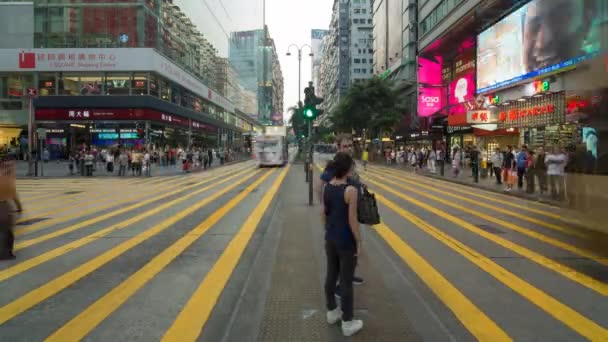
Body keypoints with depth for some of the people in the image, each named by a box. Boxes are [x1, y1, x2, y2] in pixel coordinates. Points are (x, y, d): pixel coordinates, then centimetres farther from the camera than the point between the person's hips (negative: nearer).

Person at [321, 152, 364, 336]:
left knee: (331, 275, 20)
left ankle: (332, 312, 38)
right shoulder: (351, 190, -23)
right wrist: (359, 242, -8)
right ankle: (347, 324, 19)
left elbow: (323, 214, 5)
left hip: (330, 239, 7)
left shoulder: (326, 187, -3)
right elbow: (352, 220, -20)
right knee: (346, 281, 5)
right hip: (346, 242, -7)